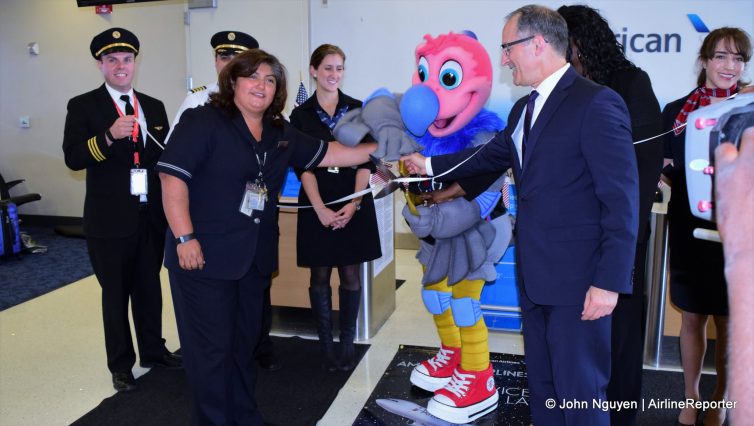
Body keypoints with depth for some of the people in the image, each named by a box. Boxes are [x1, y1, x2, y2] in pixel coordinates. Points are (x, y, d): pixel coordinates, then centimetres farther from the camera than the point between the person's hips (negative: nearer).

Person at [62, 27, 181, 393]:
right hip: (111, 219, -4)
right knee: (115, 293, 9)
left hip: (152, 215, 4)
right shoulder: (83, 106, -4)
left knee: (150, 288, 17)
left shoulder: (154, 107, 9)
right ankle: (121, 365, 24)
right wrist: (109, 136, -30)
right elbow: (73, 158, -14)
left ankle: (153, 351, 35)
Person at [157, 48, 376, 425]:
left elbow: (326, 154, 16)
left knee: (244, 342, 18)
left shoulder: (280, 133, 11)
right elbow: (173, 177, -14)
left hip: (254, 258, 7)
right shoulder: (203, 122, -9)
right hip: (204, 256, -6)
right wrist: (185, 238, -20)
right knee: (212, 348, 2)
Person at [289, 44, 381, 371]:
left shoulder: (357, 109, 6)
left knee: (351, 275, 5)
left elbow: (365, 160, 0)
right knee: (320, 276, 5)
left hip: (354, 203, 1)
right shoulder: (301, 115, 4)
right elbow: (303, 166, -4)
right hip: (317, 206, 0)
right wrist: (321, 209, -14)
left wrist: (354, 203, -11)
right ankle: (326, 344, 16)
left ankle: (348, 342, 17)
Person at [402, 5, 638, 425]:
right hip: (536, 279, 8)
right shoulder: (525, 109, 13)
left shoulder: (597, 103, -15)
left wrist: (610, 283, -20)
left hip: (578, 281, -8)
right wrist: (430, 164, 28)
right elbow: (489, 156, 27)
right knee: (542, 386, 20)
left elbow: (622, 200, -18)